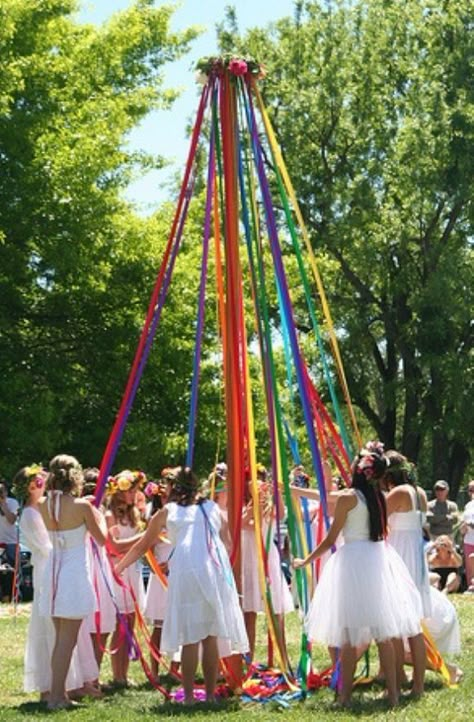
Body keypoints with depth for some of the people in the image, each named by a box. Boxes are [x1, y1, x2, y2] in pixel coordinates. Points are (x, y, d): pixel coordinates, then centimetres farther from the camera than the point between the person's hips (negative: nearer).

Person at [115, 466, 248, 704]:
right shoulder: (212, 507, 21)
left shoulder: (167, 512, 15)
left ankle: (189, 696, 1)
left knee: (190, 638, 0)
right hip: (215, 569, 3)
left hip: (186, 569, -3)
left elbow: (143, 545, 24)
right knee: (211, 637, 8)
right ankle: (210, 694, 11)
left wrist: (119, 566, 37)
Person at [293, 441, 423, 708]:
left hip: (354, 563, -6)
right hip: (380, 561, 6)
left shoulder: (348, 497, -10)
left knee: (350, 635, 0)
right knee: (384, 634, 10)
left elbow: (330, 540, -6)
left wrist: (305, 561, 6)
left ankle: (345, 696, 4)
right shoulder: (380, 497, 6)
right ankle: (393, 693, 12)